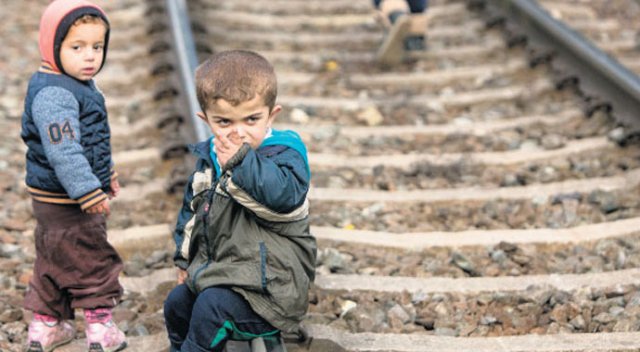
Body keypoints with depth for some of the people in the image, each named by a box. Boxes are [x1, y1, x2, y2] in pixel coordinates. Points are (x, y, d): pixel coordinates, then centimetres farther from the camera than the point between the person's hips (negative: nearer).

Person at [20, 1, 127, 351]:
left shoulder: (77, 86, 10)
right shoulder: (52, 95, -24)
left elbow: (90, 140, 24)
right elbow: (62, 152, -30)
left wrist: (105, 174, 31)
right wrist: (88, 191, -31)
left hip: (56, 201, 11)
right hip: (63, 202, -11)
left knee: (54, 261, 19)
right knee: (93, 260, 2)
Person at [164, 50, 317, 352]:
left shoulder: (283, 153, -16)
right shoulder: (208, 158, 5)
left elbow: (285, 194, -38)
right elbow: (192, 207, 20)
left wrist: (240, 161, -35)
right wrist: (185, 258, 22)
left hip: (267, 278, -8)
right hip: (216, 267, 8)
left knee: (211, 306, -26)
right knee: (177, 302, 15)